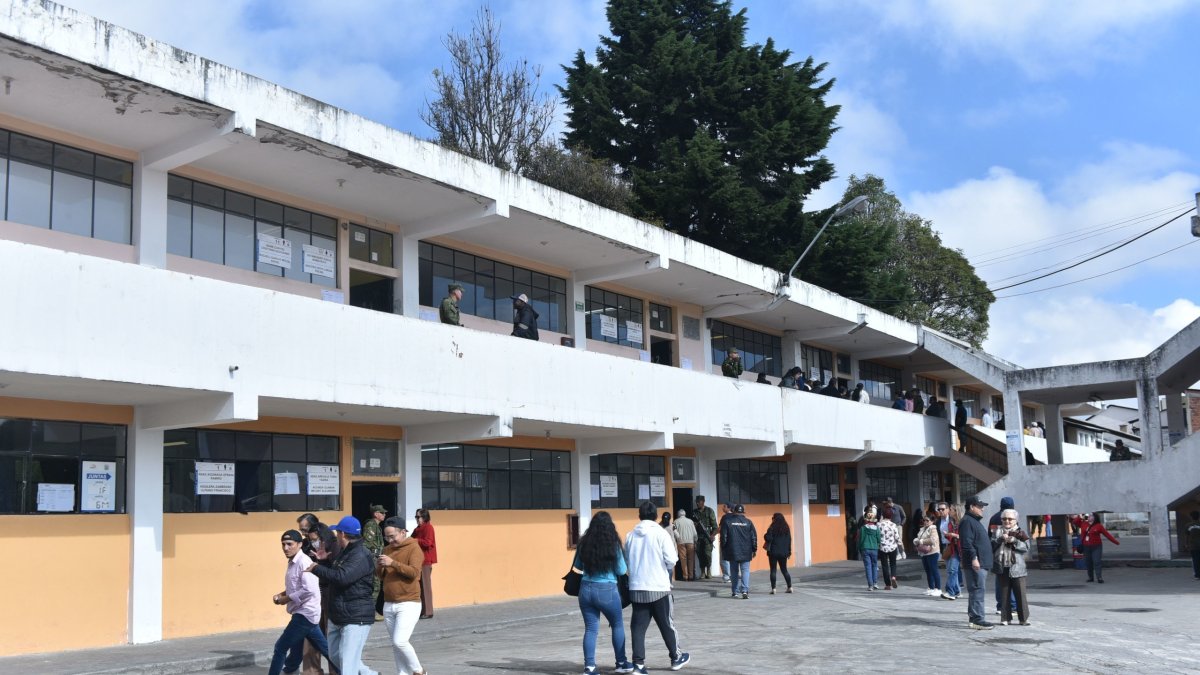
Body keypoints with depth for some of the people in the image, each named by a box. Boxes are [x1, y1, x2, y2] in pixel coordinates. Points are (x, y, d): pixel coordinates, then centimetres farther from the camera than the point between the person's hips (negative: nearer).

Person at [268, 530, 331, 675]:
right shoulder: (293, 563, 12)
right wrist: (281, 595, 7)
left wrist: (286, 599, -17)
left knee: (281, 647, -4)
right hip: (304, 613, 10)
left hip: (306, 613, -10)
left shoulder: (303, 562, -17)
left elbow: (309, 590, -26)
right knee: (325, 649, 17)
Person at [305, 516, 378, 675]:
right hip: (338, 616, 11)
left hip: (356, 618, -10)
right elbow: (336, 572, 27)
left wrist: (316, 569, -20)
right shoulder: (345, 552, 12)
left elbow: (341, 577, -33)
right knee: (335, 656, 19)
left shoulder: (361, 556, -21)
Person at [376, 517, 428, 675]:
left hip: (408, 604, -7)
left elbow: (414, 572, -19)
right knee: (395, 643, 9)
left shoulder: (414, 547, -7)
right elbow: (381, 577, 15)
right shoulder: (387, 549, 13)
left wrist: (393, 563, -27)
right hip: (389, 604, 7)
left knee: (400, 641, -15)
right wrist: (379, 567, -7)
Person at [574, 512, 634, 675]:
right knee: (617, 625, 17)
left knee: (590, 629, 8)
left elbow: (578, 566, 12)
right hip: (607, 590, -2)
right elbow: (622, 571, -3)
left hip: (586, 589, 3)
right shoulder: (614, 544, -10)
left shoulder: (584, 543, -1)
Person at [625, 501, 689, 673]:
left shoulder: (630, 535, 4)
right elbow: (671, 560, -11)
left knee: (638, 627, 5)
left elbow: (626, 561, 11)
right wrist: (665, 568, 10)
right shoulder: (660, 533, -8)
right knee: (667, 625, 12)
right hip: (659, 588, -3)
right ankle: (676, 657, 26)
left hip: (636, 588, 3)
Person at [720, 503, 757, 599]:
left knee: (734, 572, 10)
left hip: (732, 552, 0)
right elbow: (754, 537, 3)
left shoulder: (727, 521, -1)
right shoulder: (748, 522, 0)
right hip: (746, 552, 0)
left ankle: (734, 592, 12)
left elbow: (723, 537, 0)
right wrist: (754, 549, 11)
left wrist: (723, 549, 9)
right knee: (745, 571, 0)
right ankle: (745, 590, -15)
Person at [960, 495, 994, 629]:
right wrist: (974, 558, -26)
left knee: (976, 590, 13)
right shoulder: (967, 521, -12)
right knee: (978, 590, -12)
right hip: (975, 563, -11)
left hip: (982, 563, 11)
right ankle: (977, 618, -14)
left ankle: (973, 617, 19)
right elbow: (967, 543, -21)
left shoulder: (976, 521, 22)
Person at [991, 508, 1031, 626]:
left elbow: (1026, 547, -4)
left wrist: (1014, 541, -16)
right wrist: (1001, 539, -14)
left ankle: (1024, 618, 9)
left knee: (1020, 594, 0)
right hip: (1002, 568, 1)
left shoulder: (1020, 532, 6)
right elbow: (992, 545, 0)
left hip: (1017, 568, -1)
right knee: (1004, 594, 6)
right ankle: (1006, 618, 13)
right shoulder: (998, 531, 10)